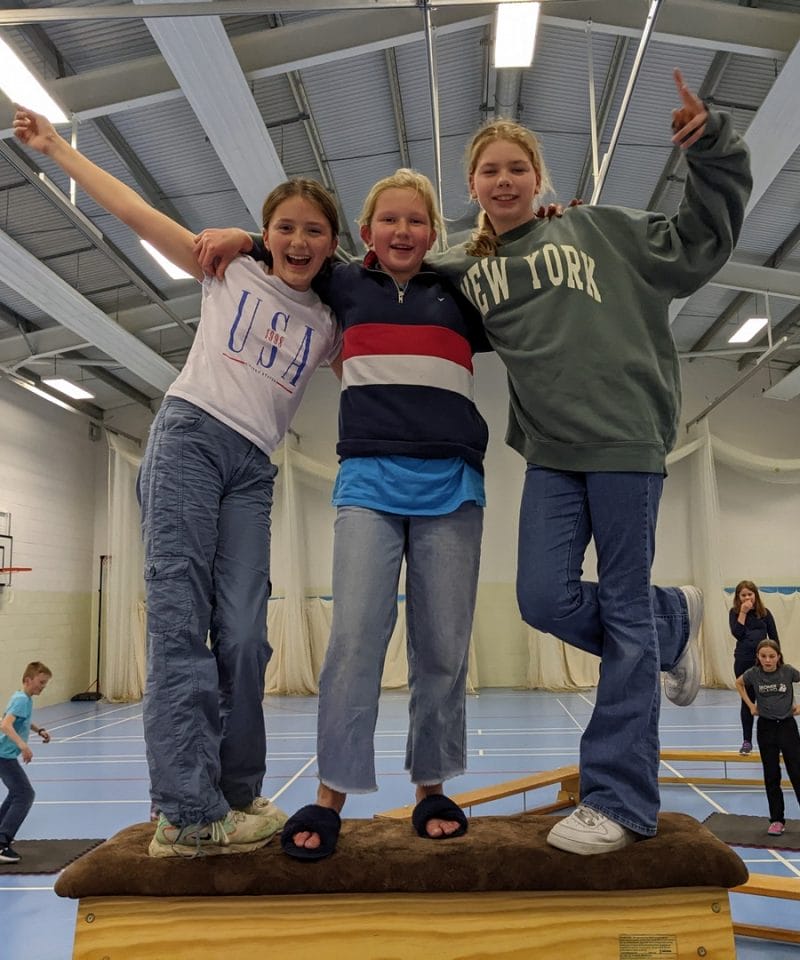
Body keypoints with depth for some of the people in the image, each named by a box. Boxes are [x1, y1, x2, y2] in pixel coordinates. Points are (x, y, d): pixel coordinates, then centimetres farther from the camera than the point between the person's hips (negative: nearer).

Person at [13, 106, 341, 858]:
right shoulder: (229, 272, 12)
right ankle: (187, 810, -16)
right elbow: (135, 212, 11)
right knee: (179, 613, -15)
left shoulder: (328, 326, 19)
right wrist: (54, 147, 12)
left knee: (243, 634, -7)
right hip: (188, 436, -3)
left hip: (252, 470, 3)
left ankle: (234, 797, 6)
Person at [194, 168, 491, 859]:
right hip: (370, 479, 0)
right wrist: (242, 237, 13)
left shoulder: (459, 295, 13)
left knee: (443, 646, 2)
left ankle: (432, 789, 15)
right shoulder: (346, 286, 14)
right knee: (354, 636, -11)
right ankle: (330, 797, -3)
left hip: (451, 484, 1)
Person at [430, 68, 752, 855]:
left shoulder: (599, 230, 6)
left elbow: (700, 240, 9)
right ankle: (674, 620, 25)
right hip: (549, 452, 4)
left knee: (624, 615, -2)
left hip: (624, 438, -3)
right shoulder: (464, 270, 13)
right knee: (545, 599, -5)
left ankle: (618, 800, 7)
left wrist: (708, 148, -1)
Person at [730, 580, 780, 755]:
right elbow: (737, 633, -13)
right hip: (743, 661, 0)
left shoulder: (764, 612, 3)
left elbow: (774, 637, 6)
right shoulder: (734, 612, 2)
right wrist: (743, 612, -15)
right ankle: (747, 741, 15)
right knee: (747, 700, 6)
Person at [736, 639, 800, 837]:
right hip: (766, 727, 1)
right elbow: (739, 683, 12)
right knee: (771, 776, 7)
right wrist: (750, 705, 5)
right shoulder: (753, 674, -8)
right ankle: (777, 819, 17)